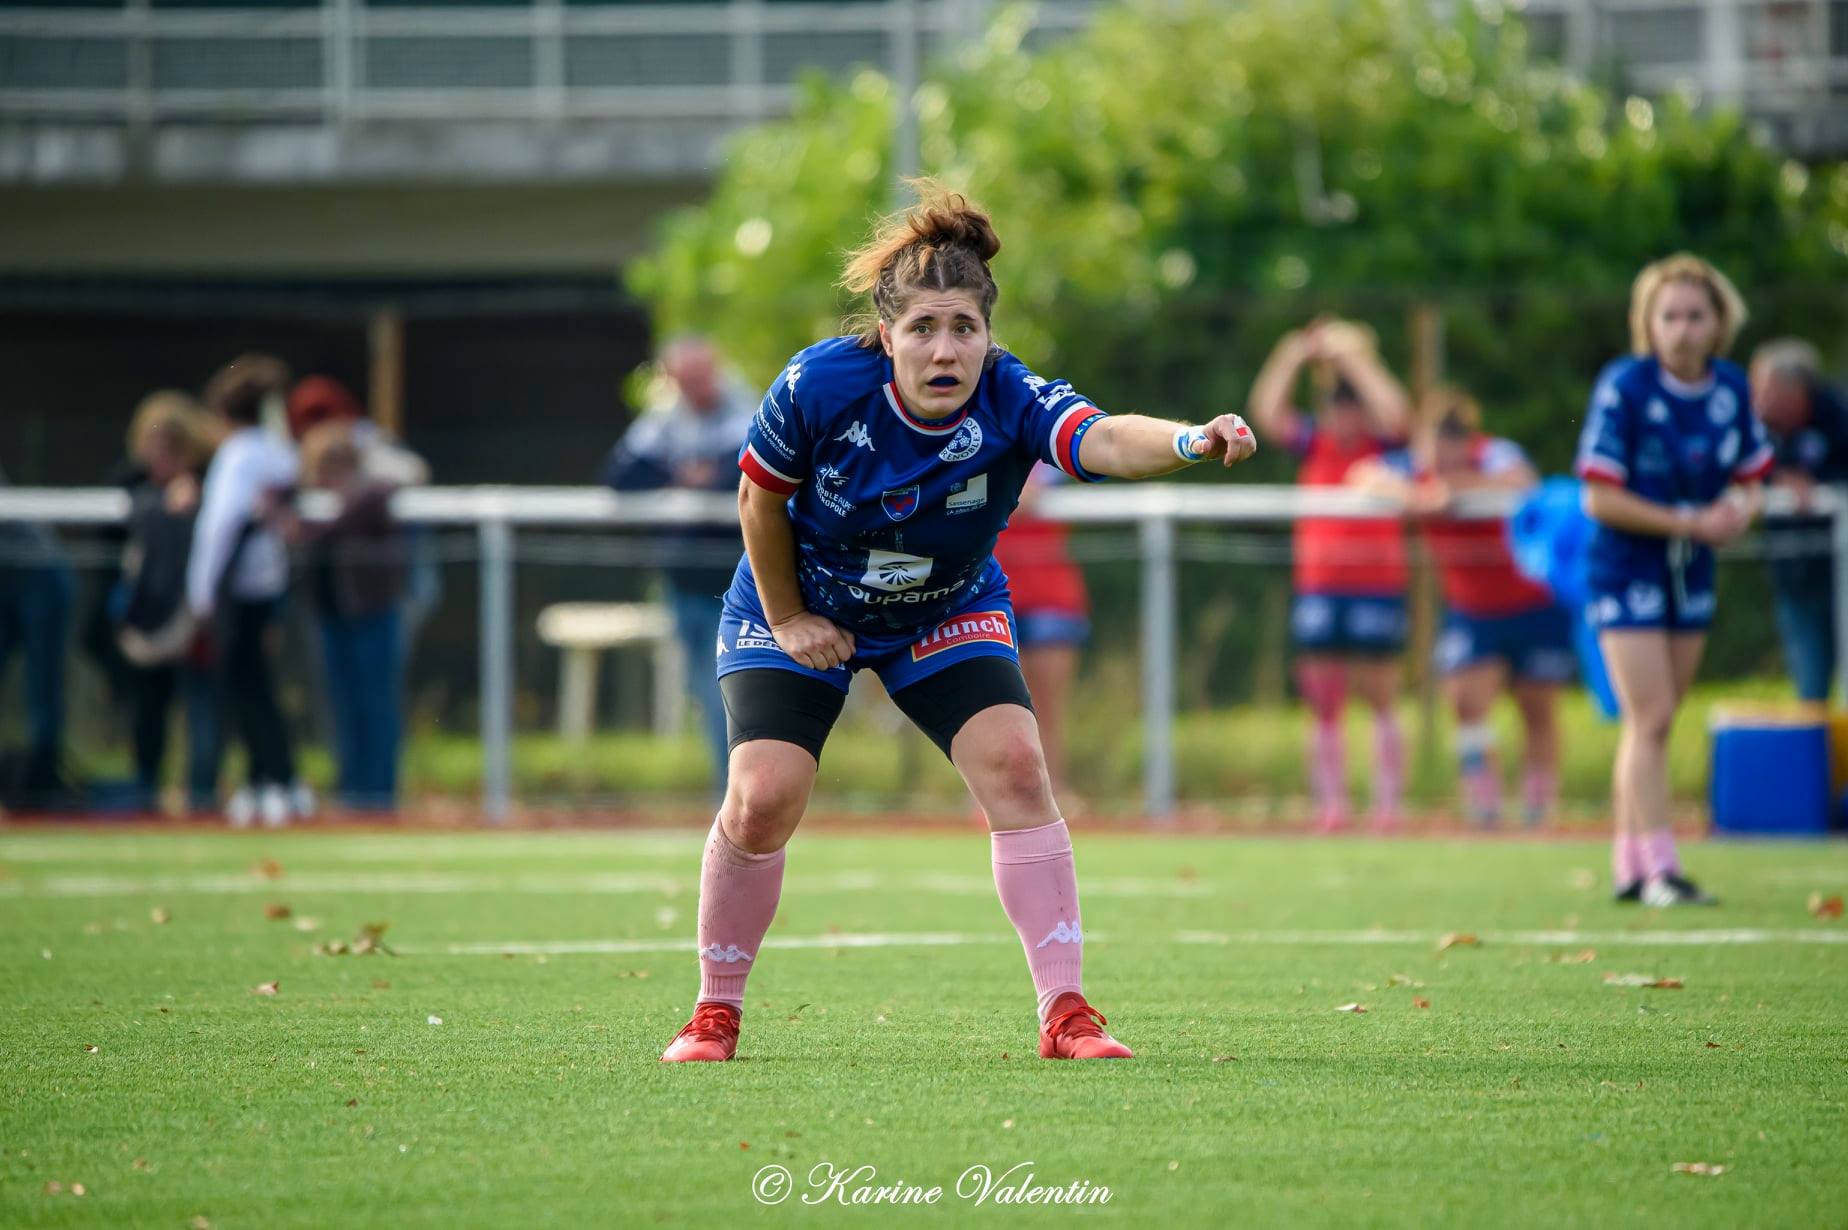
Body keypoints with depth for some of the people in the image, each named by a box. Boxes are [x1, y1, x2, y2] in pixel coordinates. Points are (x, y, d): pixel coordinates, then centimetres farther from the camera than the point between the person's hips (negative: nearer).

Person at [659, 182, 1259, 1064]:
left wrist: (1188, 442, -71)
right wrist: (787, 619, -6)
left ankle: (1064, 1010, -13)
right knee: (762, 799, -14)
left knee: (1012, 762, -18)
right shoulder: (820, 387, -29)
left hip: (947, 612, 1)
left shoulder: (1012, 403, -30)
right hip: (802, 607, -1)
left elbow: (1103, 439, -51)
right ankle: (714, 1013, 8)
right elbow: (760, 499, -10)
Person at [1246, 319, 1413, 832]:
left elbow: (1395, 413, -19)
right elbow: (1267, 411, -2)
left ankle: (1388, 804, 4)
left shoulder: (1384, 447, 1)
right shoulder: (1314, 444, 8)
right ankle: (1330, 804, 5)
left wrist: (1352, 360, -14)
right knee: (1323, 706, 2)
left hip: (1377, 588, -3)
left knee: (1380, 701, 0)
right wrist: (1296, 356, -8)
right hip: (1318, 590, 3)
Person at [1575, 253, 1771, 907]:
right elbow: (1600, 499, -18)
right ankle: (1658, 868, -11)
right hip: (1625, 571, -5)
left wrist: (1739, 507, -13)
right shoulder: (1623, 387, -17)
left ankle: (1628, 866, 19)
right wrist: (1691, 522, -21)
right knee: (1651, 719, -12)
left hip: (1691, 572, 5)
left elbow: (1750, 478, 11)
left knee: (1650, 723, 11)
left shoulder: (1732, 388, -1)